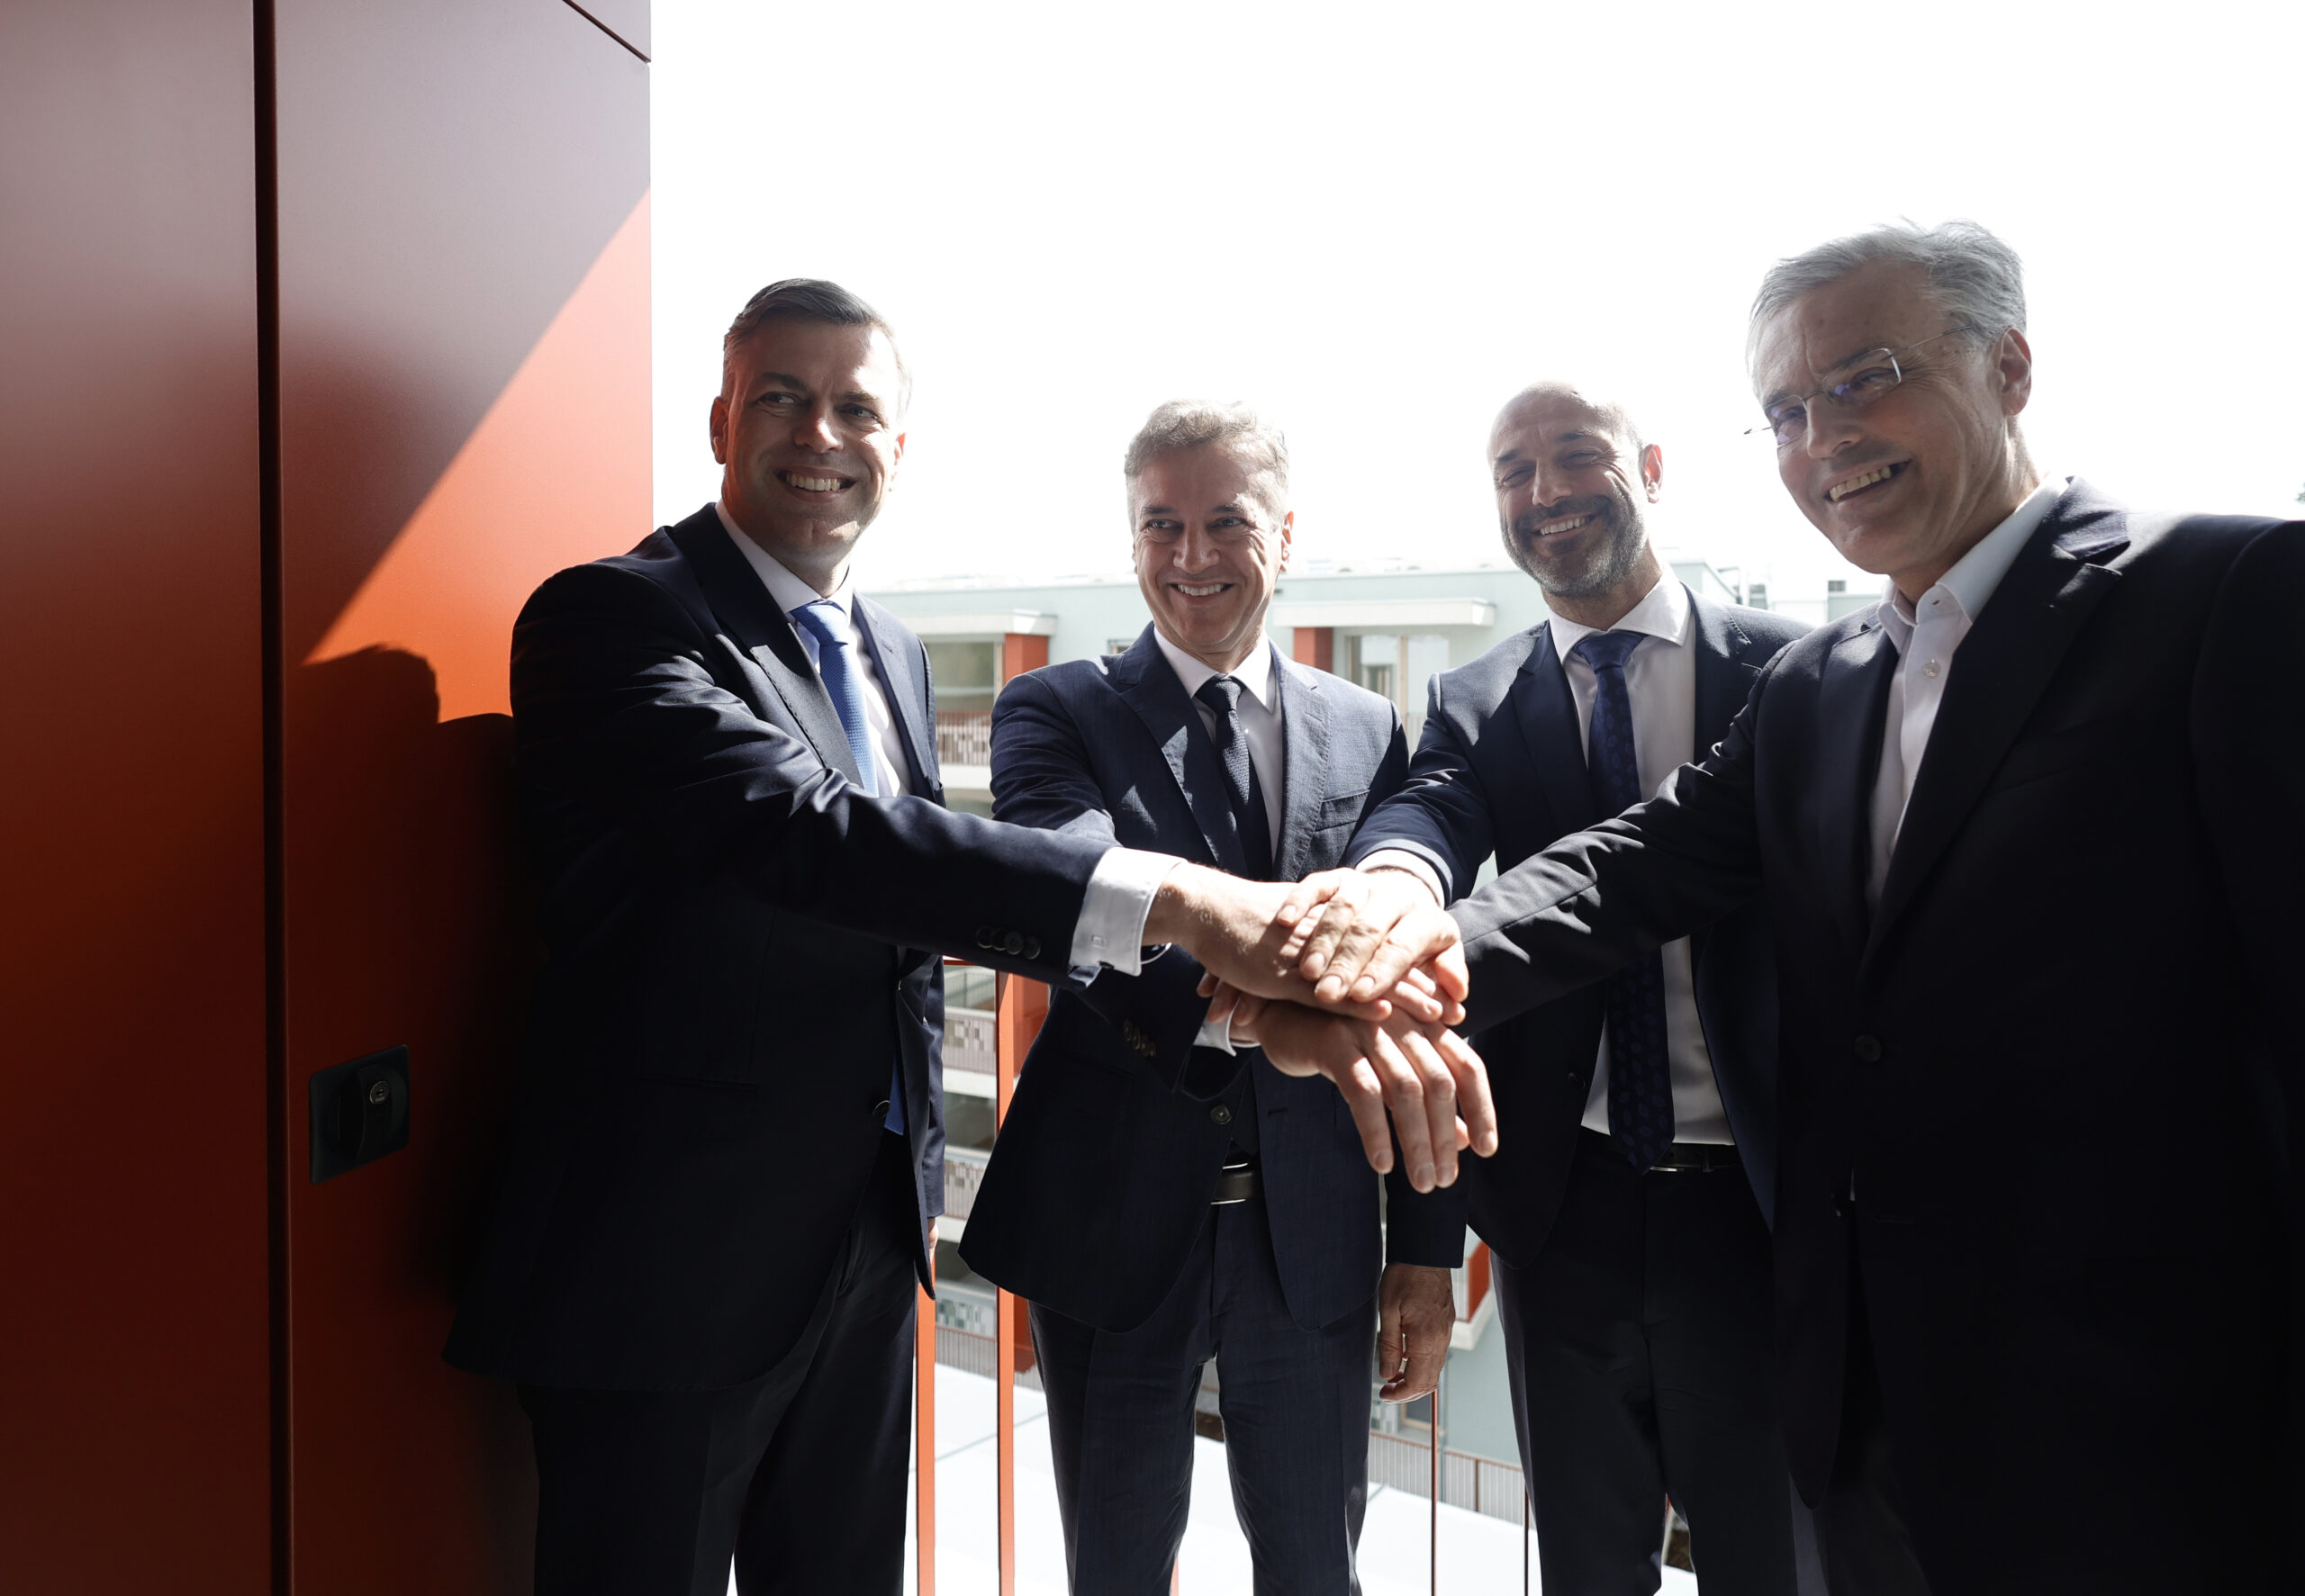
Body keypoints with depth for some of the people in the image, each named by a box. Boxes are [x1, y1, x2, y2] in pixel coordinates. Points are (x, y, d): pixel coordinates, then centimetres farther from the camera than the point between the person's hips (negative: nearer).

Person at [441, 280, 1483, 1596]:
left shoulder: (897, 652, 10)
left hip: (872, 1241, 7)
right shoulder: (612, 617, -15)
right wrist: (1164, 898, -40)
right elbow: (800, 829, -32)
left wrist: (919, 1169, 9)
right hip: (671, 1261, -7)